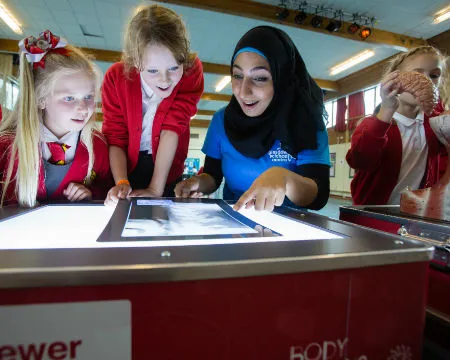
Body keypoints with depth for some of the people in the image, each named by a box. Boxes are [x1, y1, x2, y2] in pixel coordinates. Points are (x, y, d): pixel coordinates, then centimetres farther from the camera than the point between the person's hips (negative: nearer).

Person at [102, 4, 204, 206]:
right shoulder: (116, 77, -15)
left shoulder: (192, 70, -19)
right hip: (126, 165, 1)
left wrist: (156, 189, -27)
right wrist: (121, 183, -27)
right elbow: (114, 137, -12)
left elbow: (173, 127, -24)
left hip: (166, 171, 0)